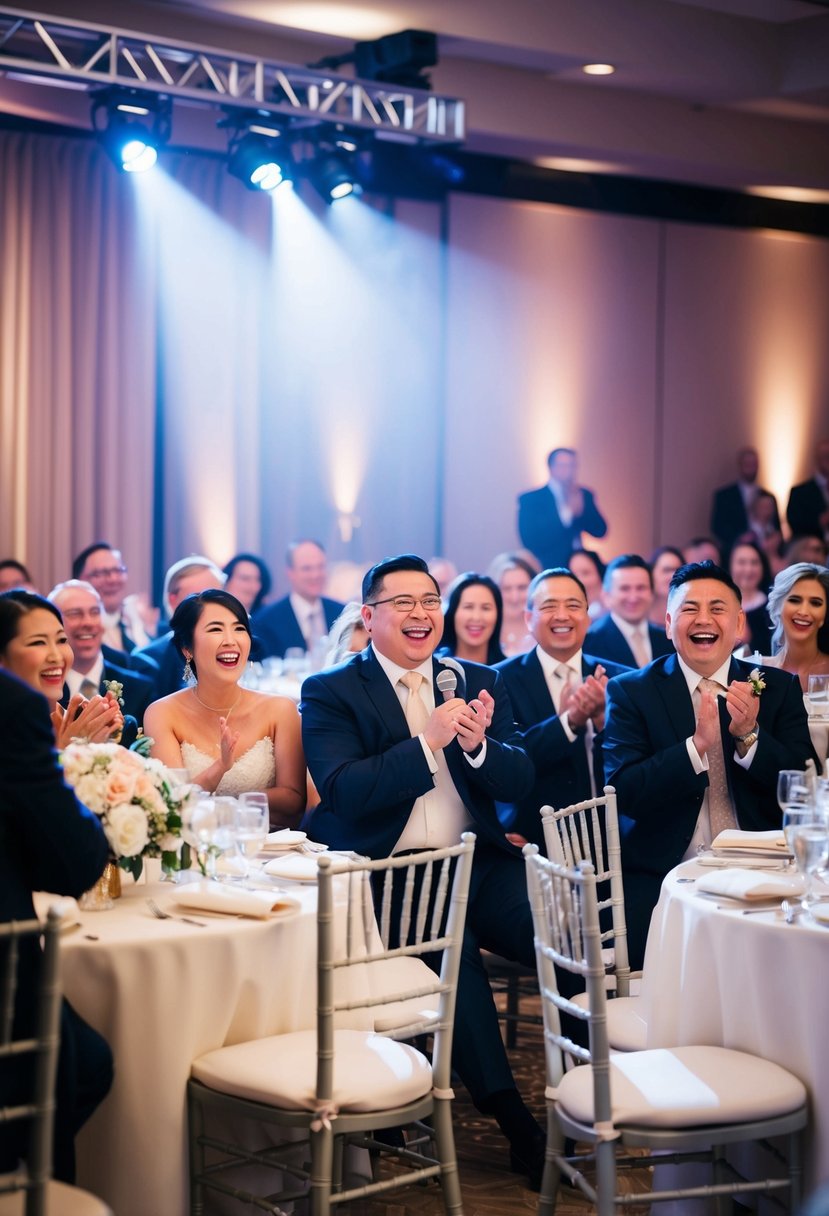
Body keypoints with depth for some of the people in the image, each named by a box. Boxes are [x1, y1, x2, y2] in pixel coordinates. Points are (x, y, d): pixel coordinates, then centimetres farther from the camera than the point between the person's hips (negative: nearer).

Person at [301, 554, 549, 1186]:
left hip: (477, 863, 4)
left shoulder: (481, 682, 15)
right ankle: (513, 1119, -21)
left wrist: (477, 744, -14)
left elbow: (518, 783, 7)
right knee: (454, 947, -34)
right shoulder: (330, 693, 3)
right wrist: (429, 740, -20)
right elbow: (344, 792, -12)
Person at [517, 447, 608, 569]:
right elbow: (531, 541, -13)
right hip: (548, 569, -4)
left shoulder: (584, 495, 13)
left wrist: (581, 508, -11)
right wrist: (567, 512, -13)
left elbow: (600, 531, 6)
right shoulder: (530, 499, -2)